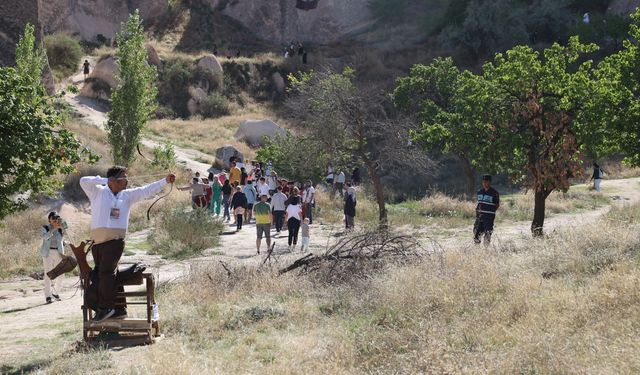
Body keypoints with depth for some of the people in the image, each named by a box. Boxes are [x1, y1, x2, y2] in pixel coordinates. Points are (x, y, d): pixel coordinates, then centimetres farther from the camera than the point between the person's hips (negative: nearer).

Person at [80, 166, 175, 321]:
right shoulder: (98, 192, 10)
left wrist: (165, 181, 12)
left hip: (115, 241, -1)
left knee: (106, 272, -15)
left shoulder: (127, 195, 17)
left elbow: (147, 191, 17)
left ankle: (105, 307, -14)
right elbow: (84, 181, -2)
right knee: (110, 275, 4)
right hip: (98, 242, 1)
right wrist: (104, 180, -1)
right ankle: (119, 308, 10)